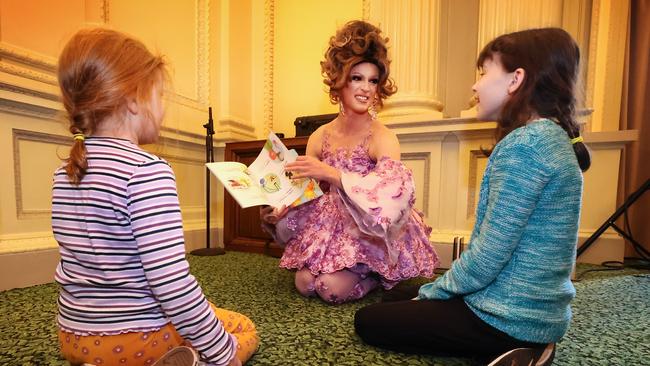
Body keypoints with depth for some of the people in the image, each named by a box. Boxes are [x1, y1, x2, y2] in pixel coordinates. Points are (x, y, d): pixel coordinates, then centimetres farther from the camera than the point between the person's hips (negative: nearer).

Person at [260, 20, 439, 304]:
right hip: (331, 227, 4)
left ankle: (377, 276, 13)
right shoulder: (319, 137, -4)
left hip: (371, 236, -4)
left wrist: (332, 174, -37)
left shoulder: (382, 139, -17)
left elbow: (389, 195, -33)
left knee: (334, 288, -16)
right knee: (305, 283, -7)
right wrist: (278, 213, -14)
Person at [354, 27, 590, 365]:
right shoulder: (552, 137, 7)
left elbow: (488, 258, -24)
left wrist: (430, 292, -6)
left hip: (511, 317, -9)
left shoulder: (524, 143, -24)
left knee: (368, 321, 4)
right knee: (403, 295, 24)